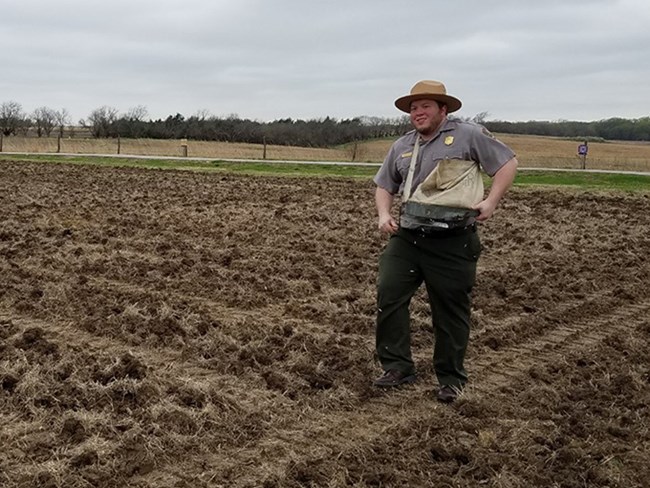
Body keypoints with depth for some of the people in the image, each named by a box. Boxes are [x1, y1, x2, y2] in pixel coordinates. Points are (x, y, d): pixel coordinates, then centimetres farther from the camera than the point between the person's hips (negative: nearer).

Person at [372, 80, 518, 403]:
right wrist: (383, 214, 6)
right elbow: (384, 185, 25)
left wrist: (491, 201, -8)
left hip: (452, 242, -5)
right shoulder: (402, 147, 15)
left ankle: (450, 378, 18)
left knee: (450, 310, 3)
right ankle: (397, 367, 9)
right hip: (407, 237, 5)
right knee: (389, 295, -4)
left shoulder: (468, 136, 0)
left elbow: (508, 162, 2)